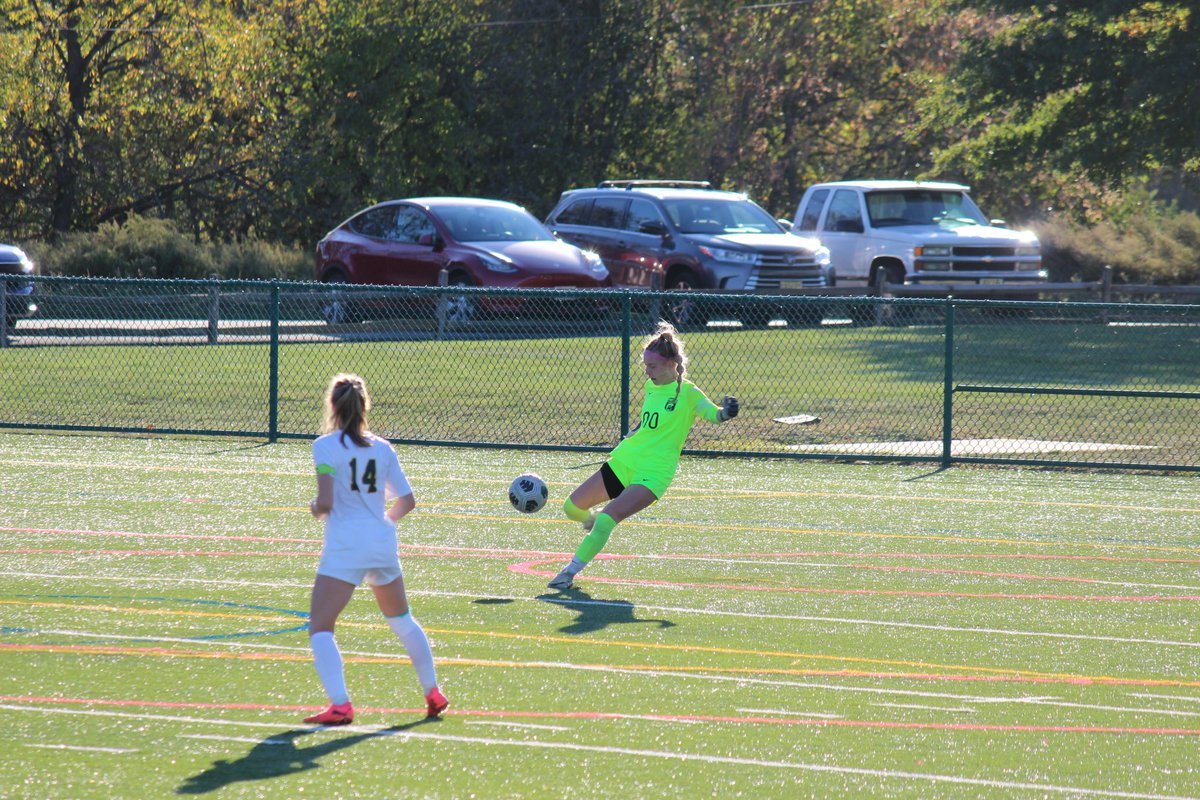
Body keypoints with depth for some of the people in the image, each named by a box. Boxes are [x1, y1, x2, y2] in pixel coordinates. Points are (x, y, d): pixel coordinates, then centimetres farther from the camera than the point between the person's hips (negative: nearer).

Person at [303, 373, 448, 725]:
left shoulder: (326, 446, -6)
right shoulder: (382, 448, 8)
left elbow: (325, 502, -15)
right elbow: (407, 501, 10)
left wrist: (316, 508, 7)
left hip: (344, 547, -6)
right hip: (383, 541, 6)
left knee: (320, 628, -5)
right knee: (402, 620, 25)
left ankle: (340, 705, -22)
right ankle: (433, 692, 30)